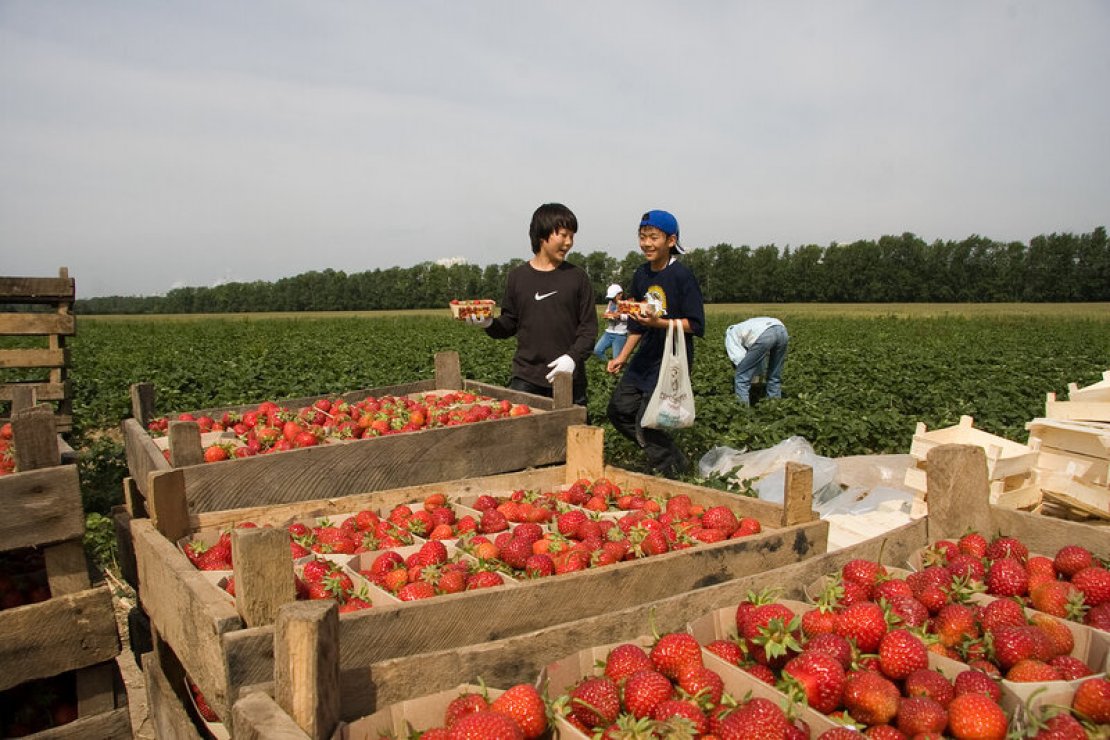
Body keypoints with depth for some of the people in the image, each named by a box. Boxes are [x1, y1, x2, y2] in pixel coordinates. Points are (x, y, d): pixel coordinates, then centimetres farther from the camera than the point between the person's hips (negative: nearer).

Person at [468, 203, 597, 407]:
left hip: (569, 377, 0)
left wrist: (573, 357, -14)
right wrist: (489, 323, -10)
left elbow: (589, 327, 1)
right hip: (525, 378, 0)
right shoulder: (518, 276, 6)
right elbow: (510, 323, 10)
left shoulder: (576, 276, 3)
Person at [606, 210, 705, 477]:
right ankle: (662, 453, 23)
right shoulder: (642, 274, 8)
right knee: (619, 410, 7)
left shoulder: (682, 276, -13)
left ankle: (674, 471, 13)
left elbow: (696, 325, -16)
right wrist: (623, 357, 15)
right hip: (646, 355, 8)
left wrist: (659, 322, -27)